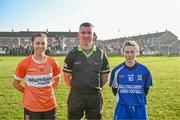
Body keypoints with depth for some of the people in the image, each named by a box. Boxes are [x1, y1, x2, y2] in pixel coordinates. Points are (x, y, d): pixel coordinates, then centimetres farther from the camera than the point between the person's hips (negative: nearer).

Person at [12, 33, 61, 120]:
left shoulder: (52, 62, -2)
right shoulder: (24, 63, -10)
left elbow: (57, 78, 16)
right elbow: (15, 82, 1)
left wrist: (49, 89, 6)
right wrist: (28, 92, -1)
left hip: (50, 106, 3)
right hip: (31, 107, -3)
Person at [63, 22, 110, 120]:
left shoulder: (101, 54, 1)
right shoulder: (72, 54, -1)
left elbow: (105, 76, 8)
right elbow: (67, 76, 4)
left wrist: (96, 88, 3)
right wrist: (75, 88, 0)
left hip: (95, 97, 1)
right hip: (76, 96, 0)